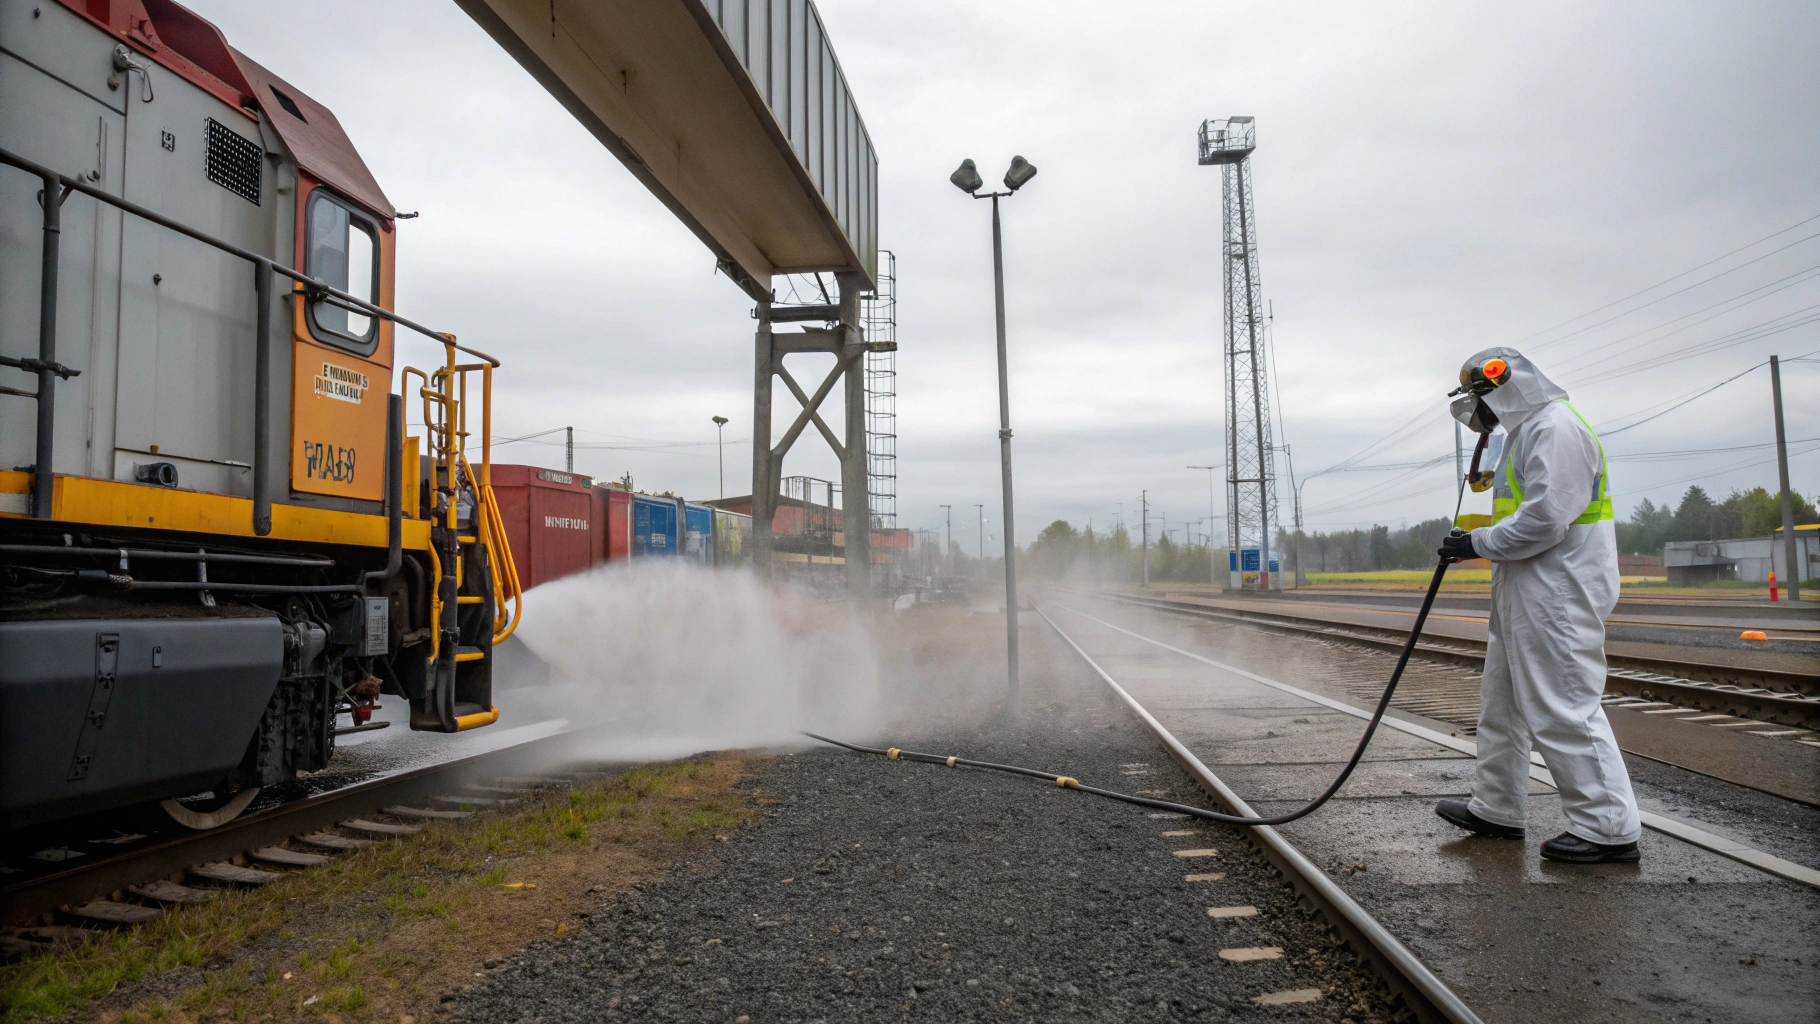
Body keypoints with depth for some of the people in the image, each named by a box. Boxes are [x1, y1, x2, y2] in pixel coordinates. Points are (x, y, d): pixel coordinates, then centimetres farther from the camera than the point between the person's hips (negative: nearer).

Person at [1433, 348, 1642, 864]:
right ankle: (1497, 809, 28)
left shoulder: (1556, 428, -16)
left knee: (1563, 710, -7)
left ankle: (1610, 829, 2)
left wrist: (1478, 542, -15)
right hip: (1525, 595, 11)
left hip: (1556, 599, -11)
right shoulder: (1528, 430, 18)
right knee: (1502, 701, 17)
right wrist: (1478, 543, 11)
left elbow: (1545, 520, -24)